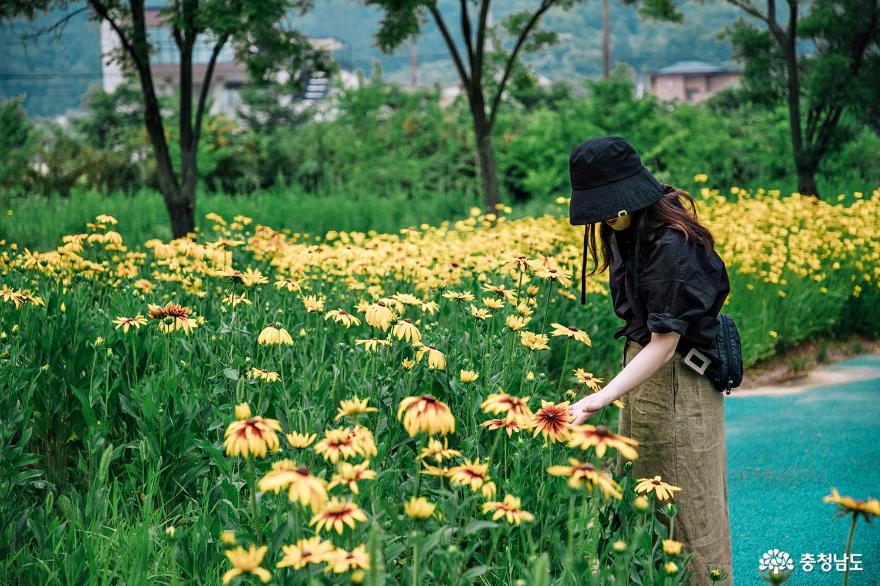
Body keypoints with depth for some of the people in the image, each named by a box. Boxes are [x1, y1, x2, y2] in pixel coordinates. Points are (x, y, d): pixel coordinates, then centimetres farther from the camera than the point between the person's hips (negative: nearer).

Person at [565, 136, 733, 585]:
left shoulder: (671, 247, -24)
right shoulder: (627, 232, 3)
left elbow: (664, 344, -27)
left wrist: (601, 399, -36)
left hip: (677, 381, -9)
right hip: (642, 366, 9)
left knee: (687, 505, 1)